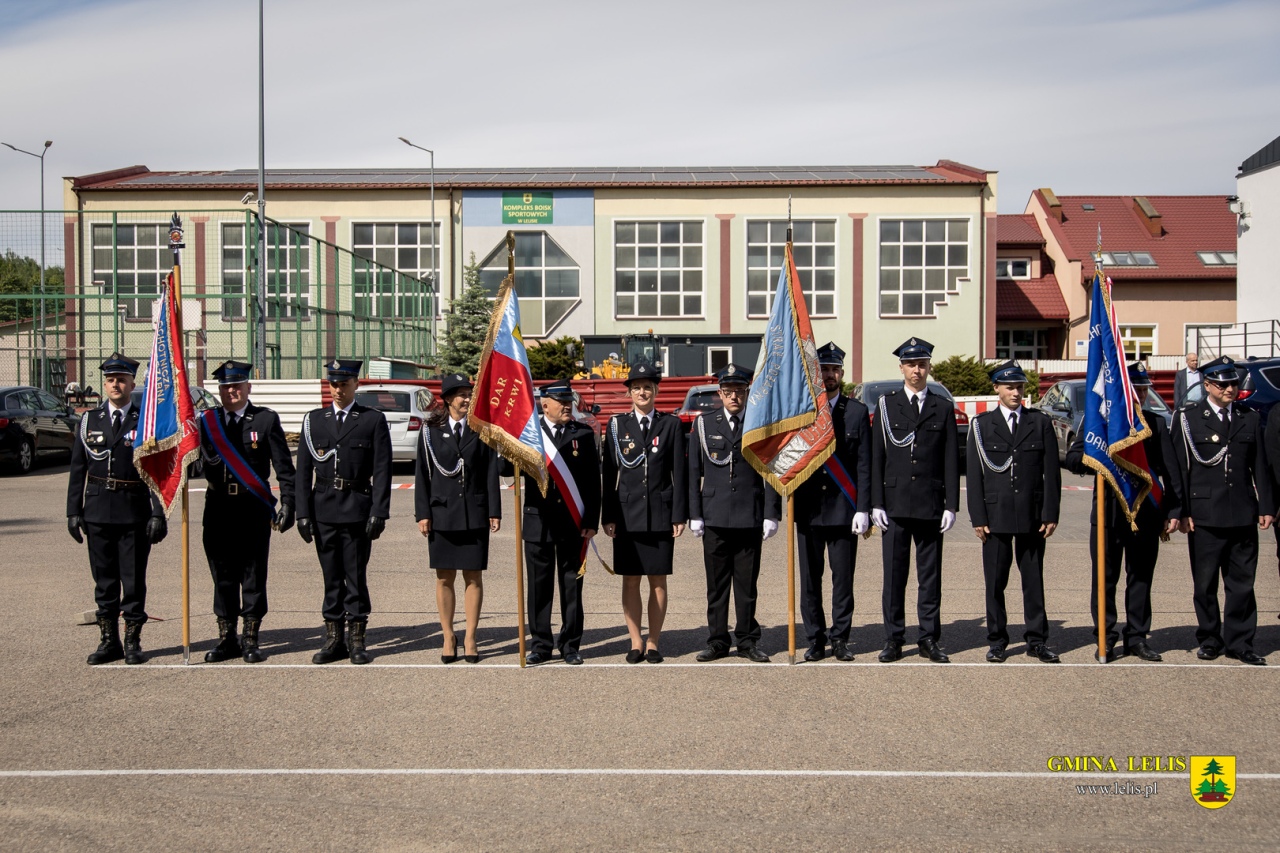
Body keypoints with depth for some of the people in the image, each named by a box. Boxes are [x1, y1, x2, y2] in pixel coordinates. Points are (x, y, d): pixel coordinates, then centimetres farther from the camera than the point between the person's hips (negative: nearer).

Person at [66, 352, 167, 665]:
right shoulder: (90, 420, 8)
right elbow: (77, 469, 9)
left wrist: (158, 513, -8)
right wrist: (73, 511, 3)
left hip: (135, 513, -3)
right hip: (98, 512, 3)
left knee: (134, 579, 2)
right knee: (104, 580, 9)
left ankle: (132, 642, 13)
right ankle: (109, 641, 18)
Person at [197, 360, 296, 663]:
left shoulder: (266, 419, 1)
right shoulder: (207, 421, 9)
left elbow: (284, 467, -1)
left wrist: (288, 503, -9)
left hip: (254, 508, -3)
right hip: (218, 509, 3)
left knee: (253, 574, 2)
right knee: (222, 575, 8)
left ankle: (251, 641, 11)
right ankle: (226, 639, 18)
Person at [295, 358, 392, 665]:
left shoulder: (374, 420, 2)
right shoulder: (313, 420, 10)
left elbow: (382, 470, -2)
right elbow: (303, 470, 8)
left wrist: (378, 512, -9)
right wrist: (303, 512, 0)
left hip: (357, 510, -3)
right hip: (323, 510, 3)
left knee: (356, 576, 1)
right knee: (331, 577, 8)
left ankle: (357, 639, 9)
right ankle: (333, 639, 15)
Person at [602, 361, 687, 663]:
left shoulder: (671, 425, 5)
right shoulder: (617, 424, 6)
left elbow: (680, 473, 3)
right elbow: (610, 473, 4)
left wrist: (679, 515, -3)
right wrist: (608, 516, 0)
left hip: (660, 515, 0)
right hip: (627, 514, 0)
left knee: (658, 581, 3)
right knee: (630, 580, 4)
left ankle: (653, 643, 12)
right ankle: (636, 642, 13)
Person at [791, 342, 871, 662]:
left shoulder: (857, 412, 6)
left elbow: (864, 466, 2)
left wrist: (863, 509, -5)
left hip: (843, 508, -1)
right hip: (808, 509, 1)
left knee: (843, 578, 3)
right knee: (810, 579, 5)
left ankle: (840, 639, 14)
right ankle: (816, 640, 15)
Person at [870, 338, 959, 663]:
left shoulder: (943, 408, 7)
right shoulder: (886, 405, 6)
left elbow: (951, 461, 5)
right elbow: (877, 457, 4)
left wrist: (951, 505, -1)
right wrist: (876, 503, -3)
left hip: (931, 505, 0)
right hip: (895, 503, 0)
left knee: (931, 574, 5)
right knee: (894, 573, 2)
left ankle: (929, 639, 13)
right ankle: (893, 640, 9)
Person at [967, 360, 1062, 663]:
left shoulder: (1040, 422, 7)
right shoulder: (981, 424, 5)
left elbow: (1051, 471, 4)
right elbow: (974, 474, 2)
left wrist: (1050, 514, -2)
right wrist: (978, 517, -4)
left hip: (1032, 515, 1)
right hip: (996, 514, -1)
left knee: (1034, 579, 6)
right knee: (995, 581, 4)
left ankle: (1036, 641, 13)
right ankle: (997, 641, 13)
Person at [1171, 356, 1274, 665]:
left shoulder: (1249, 419, 11)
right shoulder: (1188, 419, 1)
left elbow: (1260, 468, 12)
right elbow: (1180, 469, -2)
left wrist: (1266, 506, 5)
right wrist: (1183, 511, -7)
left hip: (1243, 515, 3)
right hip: (1205, 516, -2)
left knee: (1242, 582, 5)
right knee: (1205, 584, 5)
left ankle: (1239, 642, 13)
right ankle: (1209, 639, 17)